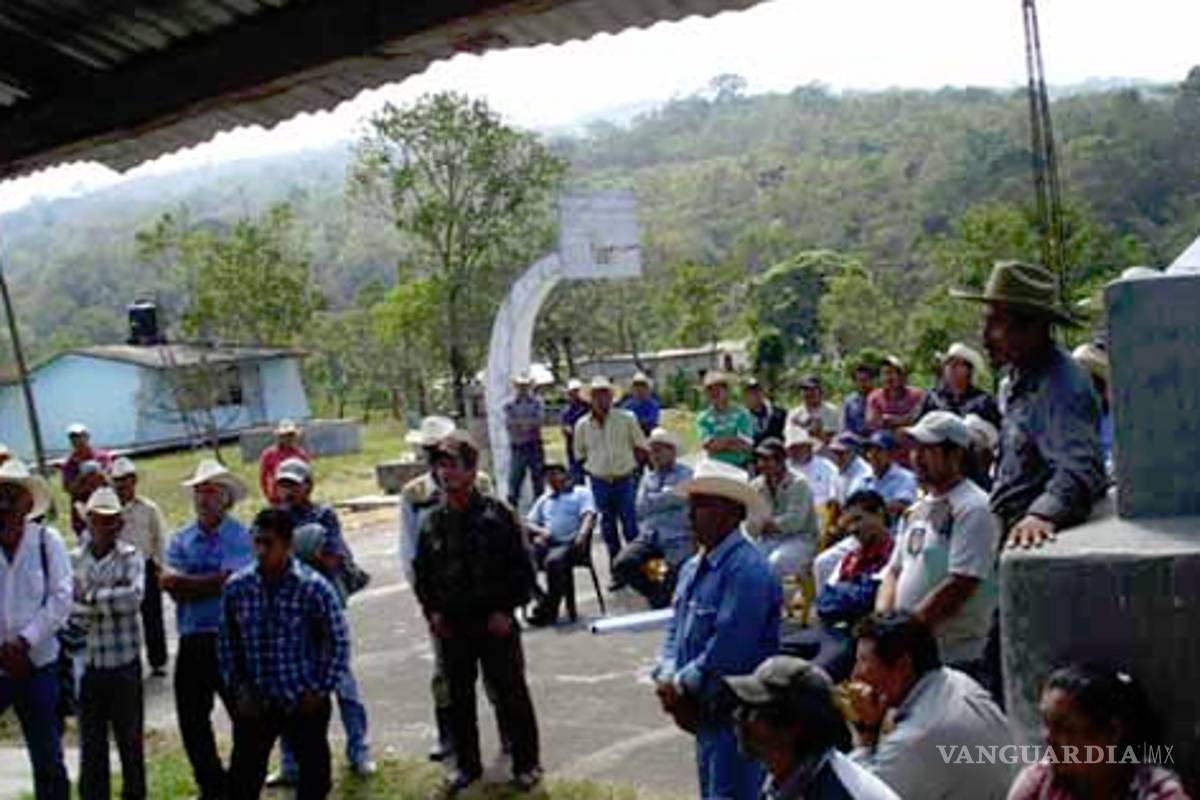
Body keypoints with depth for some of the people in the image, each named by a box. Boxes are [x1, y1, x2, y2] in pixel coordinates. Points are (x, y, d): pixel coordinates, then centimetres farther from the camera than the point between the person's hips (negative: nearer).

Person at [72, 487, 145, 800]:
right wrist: (111, 600, -14)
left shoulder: (131, 557, -3)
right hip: (87, 660, 2)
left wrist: (93, 597, -15)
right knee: (91, 742, 9)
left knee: (130, 737, 8)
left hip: (124, 660, -2)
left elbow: (134, 597, -20)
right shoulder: (75, 559, 3)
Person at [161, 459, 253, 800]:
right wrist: (212, 582, -14)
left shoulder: (240, 536, -5)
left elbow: (233, 582, -18)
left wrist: (184, 582, -10)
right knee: (192, 720, 11)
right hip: (192, 641, 5)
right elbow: (173, 587, -3)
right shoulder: (180, 539, 9)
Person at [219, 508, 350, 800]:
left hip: (304, 703, -2)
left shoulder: (313, 587, -13)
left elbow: (338, 642, -6)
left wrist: (320, 691, -8)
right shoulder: (236, 587, -4)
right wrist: (238, 690, 2)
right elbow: (228, 644, 7)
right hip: (255, 705, 2)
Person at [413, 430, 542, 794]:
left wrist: (506, 609, -10)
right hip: (451, 626, 4)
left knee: (511, 695, 4)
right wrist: (431, 611, 4)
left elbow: (522, 568, -5)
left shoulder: (497, 514, -7)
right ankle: (467, 764, 27)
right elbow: (421, 572, 15)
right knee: (459, 698, 12)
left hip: (495, 623, -4)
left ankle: (526, 764, 18)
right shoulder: (432, 522, 5)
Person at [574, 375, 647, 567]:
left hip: (624, 481, -2)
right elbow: (580, 455, 14)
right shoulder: (582, 425, 2)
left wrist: (627, 462, -2)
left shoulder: (626, 419, -3)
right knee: (608, 530, 10)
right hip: (599, 483, 2)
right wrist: (594, 467, 6)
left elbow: (641, 448, 4)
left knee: (631, 529, -3)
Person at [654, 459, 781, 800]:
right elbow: (676, 628, 14)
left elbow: (728, 645, -24)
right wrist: (667, 677, -4)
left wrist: (681, 685, -13)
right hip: (705, 708, 10)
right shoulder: (693, 567, 12)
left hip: (737, 711, -10)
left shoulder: (747, 569, -19)